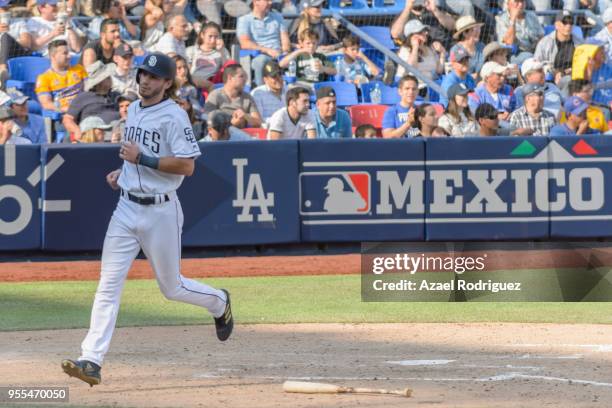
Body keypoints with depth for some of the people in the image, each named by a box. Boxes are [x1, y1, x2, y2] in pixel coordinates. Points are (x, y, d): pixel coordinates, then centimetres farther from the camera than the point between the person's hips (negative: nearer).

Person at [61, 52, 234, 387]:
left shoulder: (173, 116, -13)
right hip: (127, 208, 6)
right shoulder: (133, 110, 11)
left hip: (160, 212, -6)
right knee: (108, 285, -6)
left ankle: (218, 303, 41)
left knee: (171, 287, 9)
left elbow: (187, 165, -20)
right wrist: (122, 171, 10)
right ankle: (91, 361, -12)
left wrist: (142, 158, -22)